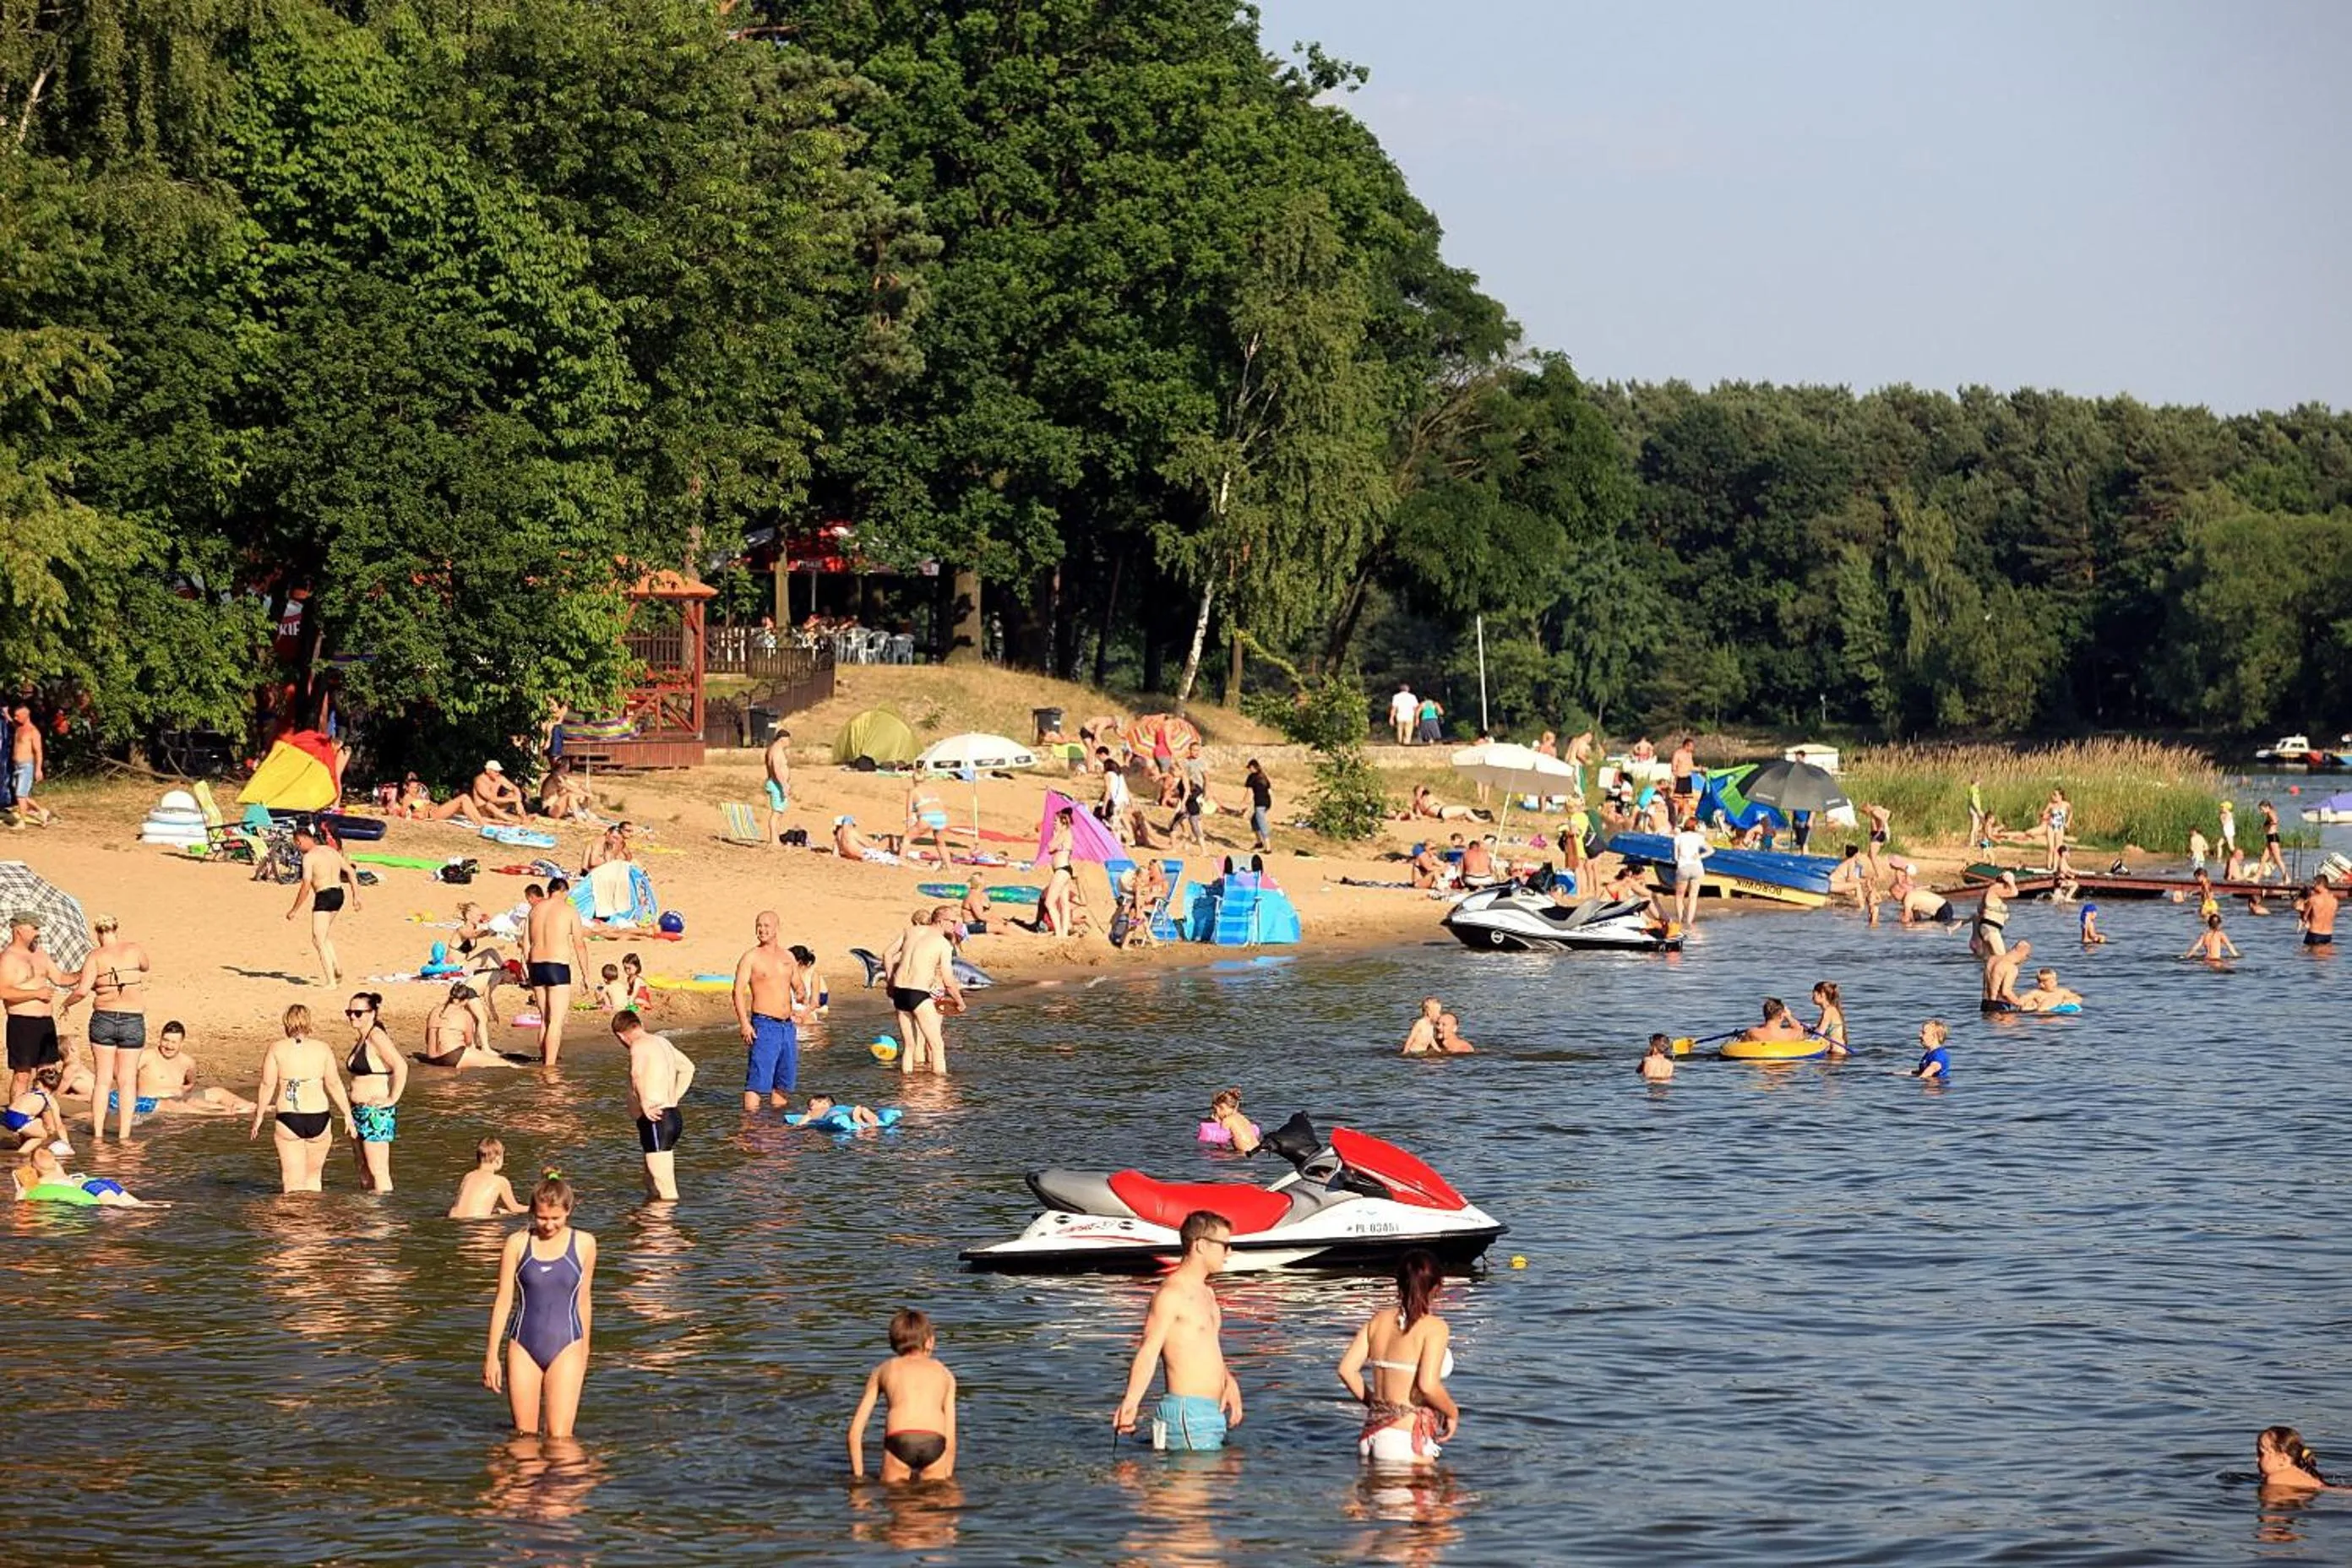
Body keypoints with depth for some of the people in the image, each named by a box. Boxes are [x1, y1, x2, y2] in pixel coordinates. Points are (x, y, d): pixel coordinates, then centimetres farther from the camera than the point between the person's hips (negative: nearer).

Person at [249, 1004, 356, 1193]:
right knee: (314, 1176, 19)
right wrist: (348, 1115, 8)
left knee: (293, 1181, 2)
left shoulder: (276, 1049, -1)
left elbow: (267, 1086, -3)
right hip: (318, 1118, 2)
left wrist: (259, 1117, 5)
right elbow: (334, 1084, 2)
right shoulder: (322, 1049, 3)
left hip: (288, 1120, -2)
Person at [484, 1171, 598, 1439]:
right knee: (524, 1436, 5)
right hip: (524, 1346, 1)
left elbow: (584, 1299, 11)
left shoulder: (584, 1244, 2)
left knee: (559, 1437, -9)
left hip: (566, 1346, -1)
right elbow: (503, 1299, 3)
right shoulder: (517, 1244, 0)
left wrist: (585, 1350, 16)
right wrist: (492, 1354, 1)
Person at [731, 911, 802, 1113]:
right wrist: (744, 1023, -18)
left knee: (785, 1079, 11)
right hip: (764, 1026, -6)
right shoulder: (751, 957, -2)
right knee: (757, 1080, -11)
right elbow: (738, 991, -8)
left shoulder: (788, 956, 14)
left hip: (788, 1026, 6)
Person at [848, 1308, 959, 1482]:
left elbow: (855, 1431, 24)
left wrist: (858, 1478, 29)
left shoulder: (883, 1370, 29)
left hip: (899, 1442, 0)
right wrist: (947, 1478, 33)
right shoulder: (943, 1372, 31)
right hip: (934, 1444, 0)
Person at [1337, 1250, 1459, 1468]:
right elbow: (1428, 1385, -19)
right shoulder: (1434, 1327, -9)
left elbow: (1347, 1370, 5)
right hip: (1406, 1440, -6)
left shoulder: (1379, 1320, 9)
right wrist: (1453, 1413, 0)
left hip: (1373, 1433, 6)